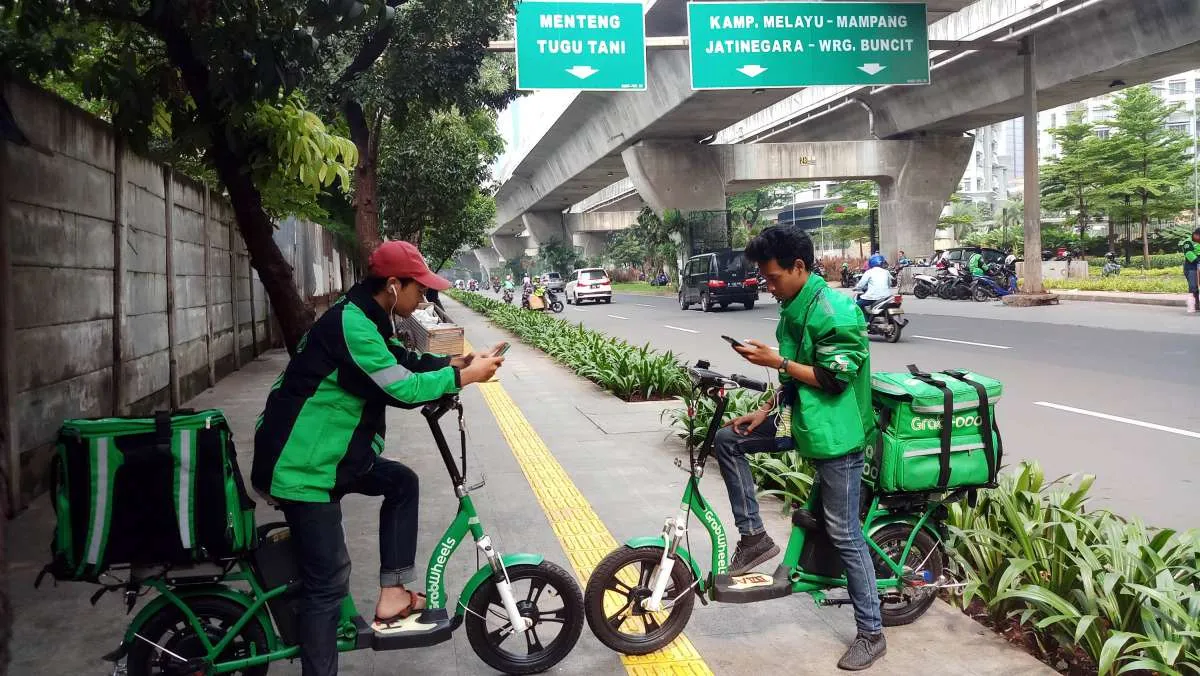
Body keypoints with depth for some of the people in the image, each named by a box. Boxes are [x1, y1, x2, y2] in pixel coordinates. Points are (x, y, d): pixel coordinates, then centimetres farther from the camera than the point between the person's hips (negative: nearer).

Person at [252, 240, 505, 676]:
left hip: (328, 453, 10)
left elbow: (404, 362, 15)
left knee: (401, 483, 16)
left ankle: (391, 596, 17)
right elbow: (402, 388, -25)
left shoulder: (365, 319, 8)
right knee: (329, 581, -5)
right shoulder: (350, 325, -23)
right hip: (303, 467, -10)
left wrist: (458, 362, 1)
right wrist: (464, 377, -15)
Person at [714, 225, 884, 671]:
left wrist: (775, 361, -20)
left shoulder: (834, 312, -21)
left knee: (844, 535, -1)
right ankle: (754, 536, 12)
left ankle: (872, 634, 14)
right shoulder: (793, 308, 8)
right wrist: (767, 411, 8)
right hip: (801, 418, 9)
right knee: (728, 439, 4)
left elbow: (833, 379, -22)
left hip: (835, 431, -9)